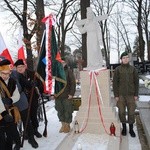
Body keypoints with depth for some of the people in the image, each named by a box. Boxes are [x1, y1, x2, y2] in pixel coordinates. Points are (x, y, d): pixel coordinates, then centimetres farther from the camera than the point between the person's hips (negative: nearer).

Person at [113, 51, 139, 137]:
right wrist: (116, 95, -5)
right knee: (122, 112, 6)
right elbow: (115, 83, -1)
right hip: (121, 95, -1)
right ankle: (124, 128, 24)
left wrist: (136, 94, 0)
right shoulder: (117, 69, -1)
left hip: (131, 95, 1)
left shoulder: (133, 69, 3)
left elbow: (136, 82, 5)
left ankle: (131, 129, 20)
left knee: (131, 112, 5)